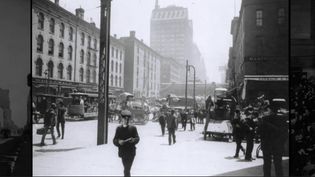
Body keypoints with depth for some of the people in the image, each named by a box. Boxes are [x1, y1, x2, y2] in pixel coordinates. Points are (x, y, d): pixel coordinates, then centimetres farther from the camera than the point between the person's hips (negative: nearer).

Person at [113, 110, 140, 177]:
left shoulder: (133, 128, 1)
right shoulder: (118, 128, 5)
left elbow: (137, 138, -5)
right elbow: (114, 140, 3)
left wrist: (133, 140, -27)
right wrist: (118, 142, -20)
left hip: (131, 152, -2)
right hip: (123, 152, 2)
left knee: (127, 169, -6)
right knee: (126, 169, 9)